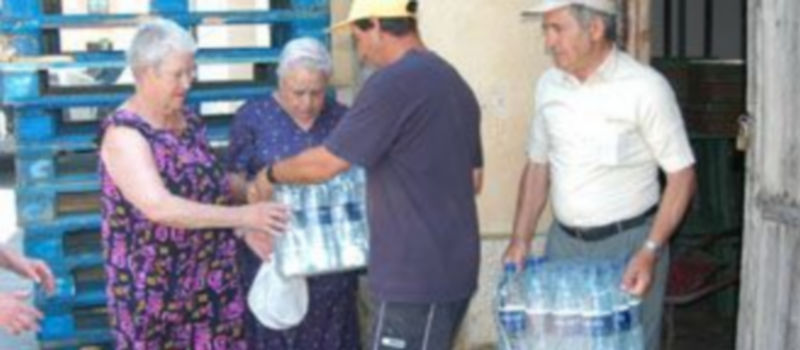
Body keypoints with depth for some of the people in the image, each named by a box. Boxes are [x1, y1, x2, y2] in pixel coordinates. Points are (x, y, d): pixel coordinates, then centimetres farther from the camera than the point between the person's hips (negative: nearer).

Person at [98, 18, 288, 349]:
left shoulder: (188, 121, 7)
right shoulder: (124, 133, -16)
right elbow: (158, 206, -28)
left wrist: (246, 230, 2)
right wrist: (241, 215, -27)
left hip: (208, 282, 7)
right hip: (151, 289, -7)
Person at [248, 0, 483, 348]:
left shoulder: (393, 82, -16)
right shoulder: (454, 82, 13)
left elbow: (323, 164, -12)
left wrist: (270, 174, 6)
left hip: (416, 276, -9)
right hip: (452, 268, 9)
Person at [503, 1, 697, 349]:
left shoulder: (645, 88, -14)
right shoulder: (548, 85, 3)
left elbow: (681, 175, -11)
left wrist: (650, 251, -19)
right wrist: (521, 238, 3)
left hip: (627, 242, -5)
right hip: (563, 240, 5)